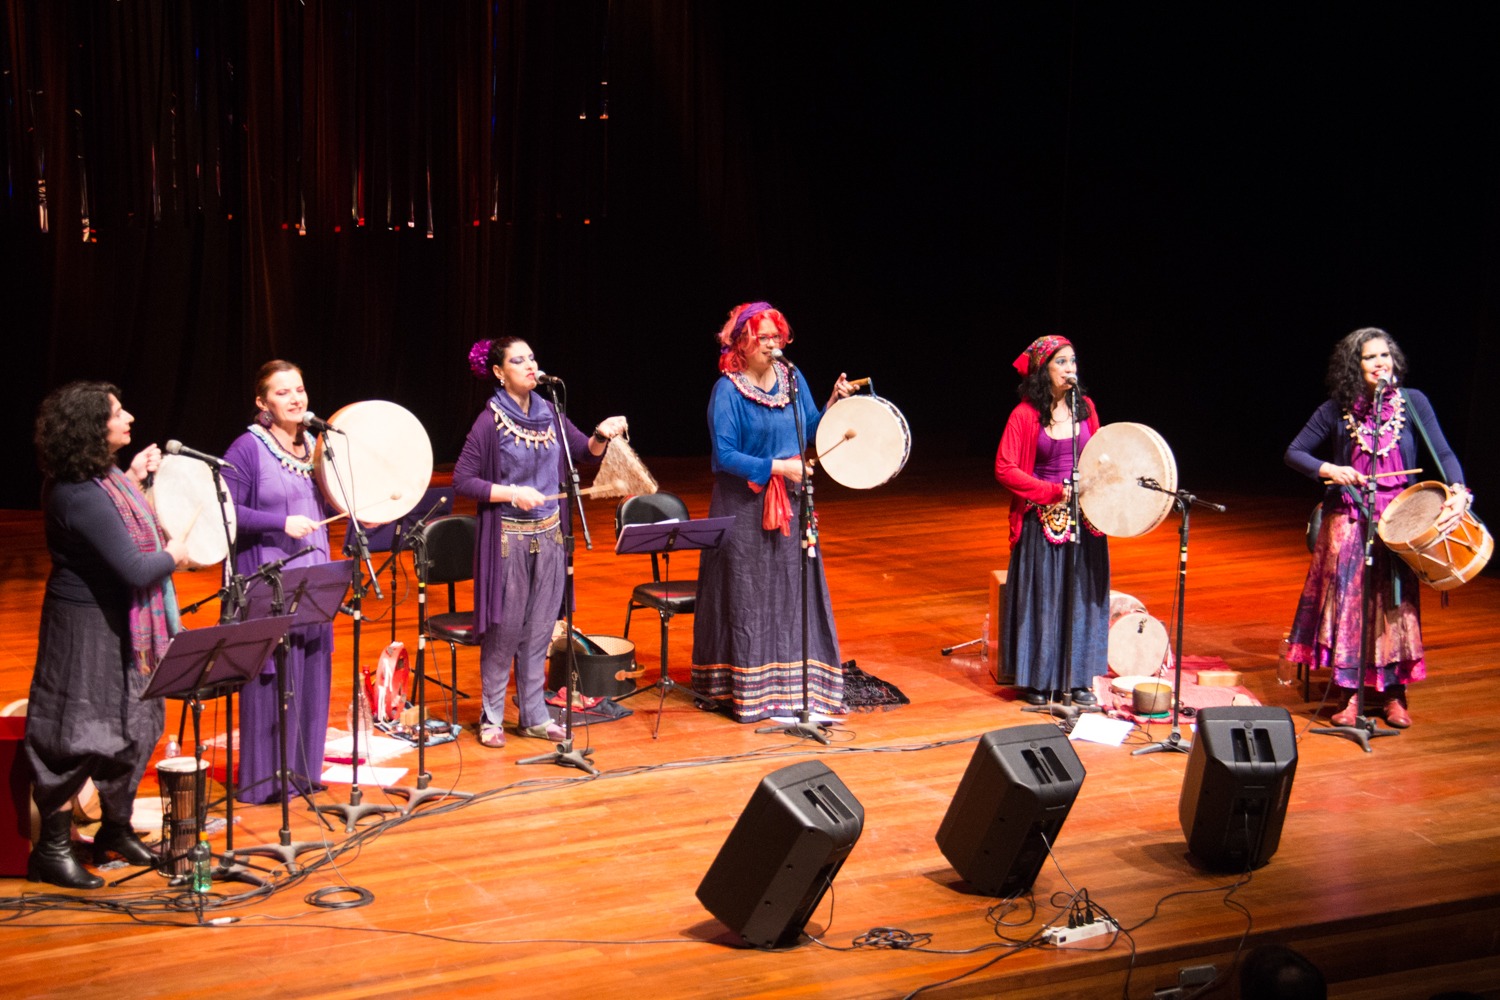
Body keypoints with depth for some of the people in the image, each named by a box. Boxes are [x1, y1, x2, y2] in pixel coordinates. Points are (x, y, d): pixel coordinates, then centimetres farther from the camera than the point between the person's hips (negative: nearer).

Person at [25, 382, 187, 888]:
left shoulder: (98, 477, 3)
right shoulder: (81, 496, -28)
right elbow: (134, 569, -27)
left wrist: (133, 478, 14)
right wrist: (173, 555, -9)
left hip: (121, 622, 10)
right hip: (88, 628, -10)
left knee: (133, 728, 18)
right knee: (79, 737, 0)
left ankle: (116, 830, 33)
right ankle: (52, 849, 13)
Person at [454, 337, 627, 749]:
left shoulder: (548, 413, 5)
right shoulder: (490, 422, -11)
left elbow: (586, 452, 10)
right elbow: (462, 481, -12)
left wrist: (603, 435, -11)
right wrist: (512, 493, -21)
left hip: (549, 534, 5)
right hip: (508, 538, -5)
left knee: (539, 629, 11)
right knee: (505, 629, 1)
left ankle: (534, 715, 21)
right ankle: (491, 718, 14)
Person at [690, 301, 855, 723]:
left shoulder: (791, 378, 5)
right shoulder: (727, 390, -12)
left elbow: (811, 430, 11)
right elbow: (725, 456, -16)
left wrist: (835, 403, -5)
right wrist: (776, 467, -19)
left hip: (789, 502, 5)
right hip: (744, 507, -5)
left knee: (794, 590, 7)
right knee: (747, 597, 1)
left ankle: (794, 682, 15)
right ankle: (749, 687, 8)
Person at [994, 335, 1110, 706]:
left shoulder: (1085, 407, 5)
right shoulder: (1025, 415, -9)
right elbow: (1005, 469, -12)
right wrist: (1054, 491, -16)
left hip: (1084, 518, 4)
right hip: (1042, 520, -4)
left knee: (1083, 596, 6)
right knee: (1041, 598, 3)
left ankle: (1078, 679, 16)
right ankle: (1038, 679, 14)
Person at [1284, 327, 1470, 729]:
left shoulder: (1413, 403, -2)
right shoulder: (1337, 409, -2)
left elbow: (1443, 453, -7)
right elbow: (1294, 452, 4)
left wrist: (1458, 491, -24)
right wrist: (1328, 470, -14)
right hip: (1348, 518, 0)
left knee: (1395, 601, 0)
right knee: (1346, 596, -6)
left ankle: (1395, 693, 11)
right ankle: (1350, 693, 2)